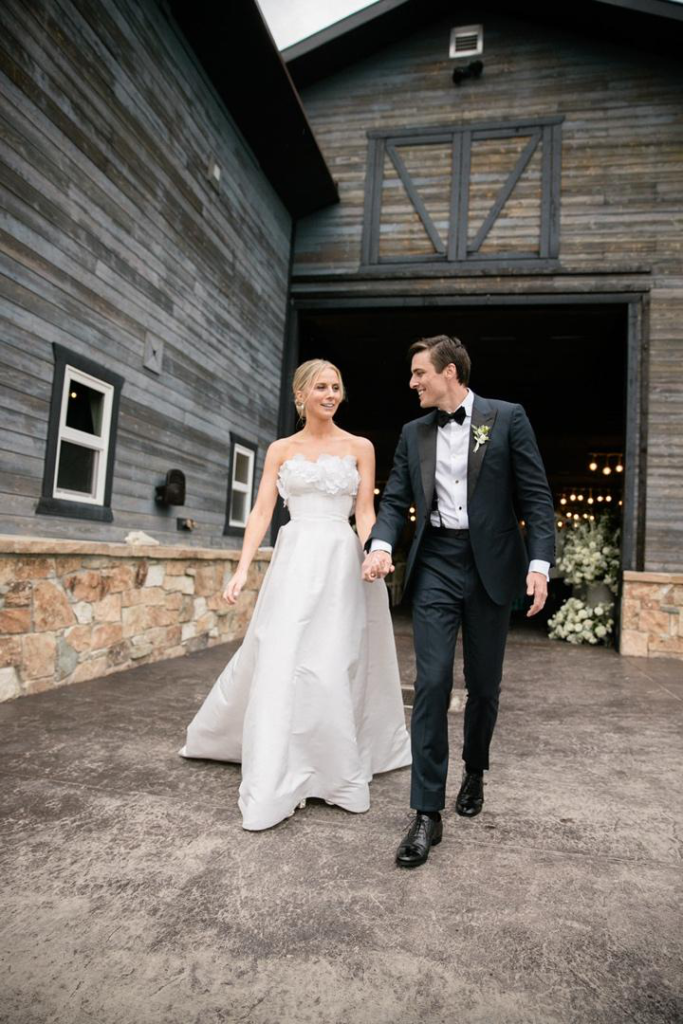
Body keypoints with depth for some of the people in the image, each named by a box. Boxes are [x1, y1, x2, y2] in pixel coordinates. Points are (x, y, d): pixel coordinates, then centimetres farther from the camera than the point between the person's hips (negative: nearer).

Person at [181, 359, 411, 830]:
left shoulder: (360, 447, 7)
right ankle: (274, 786, 12)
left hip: (342, 561, 0)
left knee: (340, 663, 3)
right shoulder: (281, 450, 9)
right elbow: (261, 513, 3)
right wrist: (243, 568, -9)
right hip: (294, 561, 1)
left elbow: (365, 512, 2)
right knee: (279, 662, -2)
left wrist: (371, 556, -17)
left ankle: (341, 771, 23)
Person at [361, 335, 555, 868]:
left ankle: (475, 772, 38)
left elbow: (537, 496, -3)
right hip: (436, 566, 2)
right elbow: (395, 499, 9)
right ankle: (428, 812, 2)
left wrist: (539, 563, -12)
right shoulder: (414, 433, 11)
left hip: (491, 565, -1)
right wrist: (381, 544, -10)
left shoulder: (507, 418, 0)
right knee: (432, 684, -6)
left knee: (484, 684, 11)